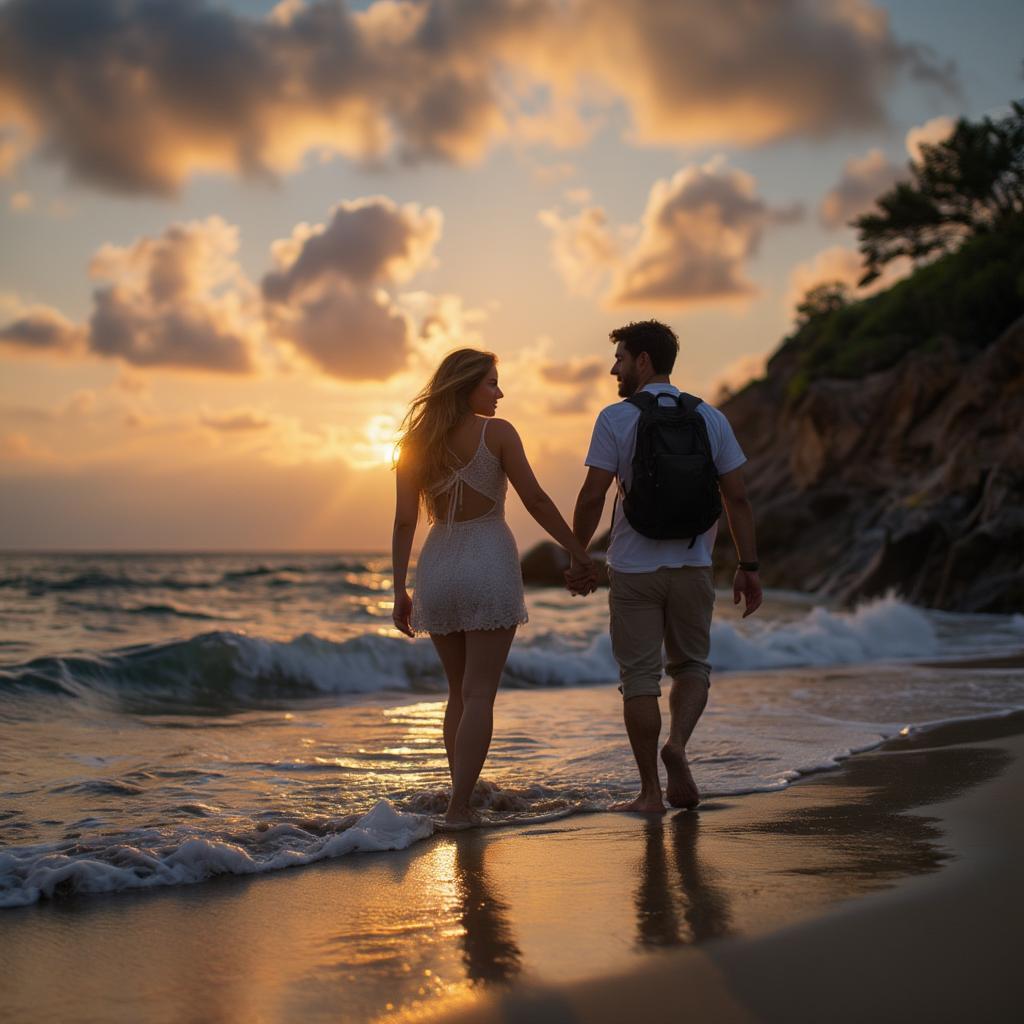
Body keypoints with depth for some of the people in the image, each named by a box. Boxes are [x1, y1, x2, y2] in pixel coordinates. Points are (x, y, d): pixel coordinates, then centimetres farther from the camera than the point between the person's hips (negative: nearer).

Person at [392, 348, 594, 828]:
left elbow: (405, 521, 2)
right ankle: (458, 807, -8)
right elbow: (535, 500, -7)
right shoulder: (496, 432, -6)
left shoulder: (418, 442, 5)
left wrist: (400, 589, 6)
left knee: (459, 692, 16)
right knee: (478, 695, -3)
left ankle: (462, 799, 17)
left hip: (438, 565, 5)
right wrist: (577, 550, 2)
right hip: (489, 563, -5)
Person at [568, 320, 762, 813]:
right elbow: (737, 497, 2)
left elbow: (592, 497, -10)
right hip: (692, 568, 2)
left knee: (640, 677, 5)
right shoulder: (710, 418, 4)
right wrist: (748, 566, 6)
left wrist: (578, 557, 2)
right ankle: (677, 744, -8)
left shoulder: (615, 419, -6)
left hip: (633, 568, -2)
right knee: (691, 665, 18)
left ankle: (650, 792, 7)